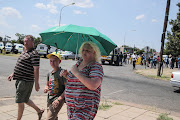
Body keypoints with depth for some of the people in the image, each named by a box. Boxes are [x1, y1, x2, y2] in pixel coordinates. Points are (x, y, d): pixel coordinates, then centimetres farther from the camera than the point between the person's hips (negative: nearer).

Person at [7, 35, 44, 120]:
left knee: (20, 101, 2)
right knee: (25, 100, 19)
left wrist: (36, 83, -22)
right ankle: (39, 111, 34)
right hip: (19, 80, 10)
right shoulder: (24, 53, 15)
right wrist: (13, 74, 22)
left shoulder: (34, 54, -15)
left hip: (26, 81, -10)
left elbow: (36, 70, -20)